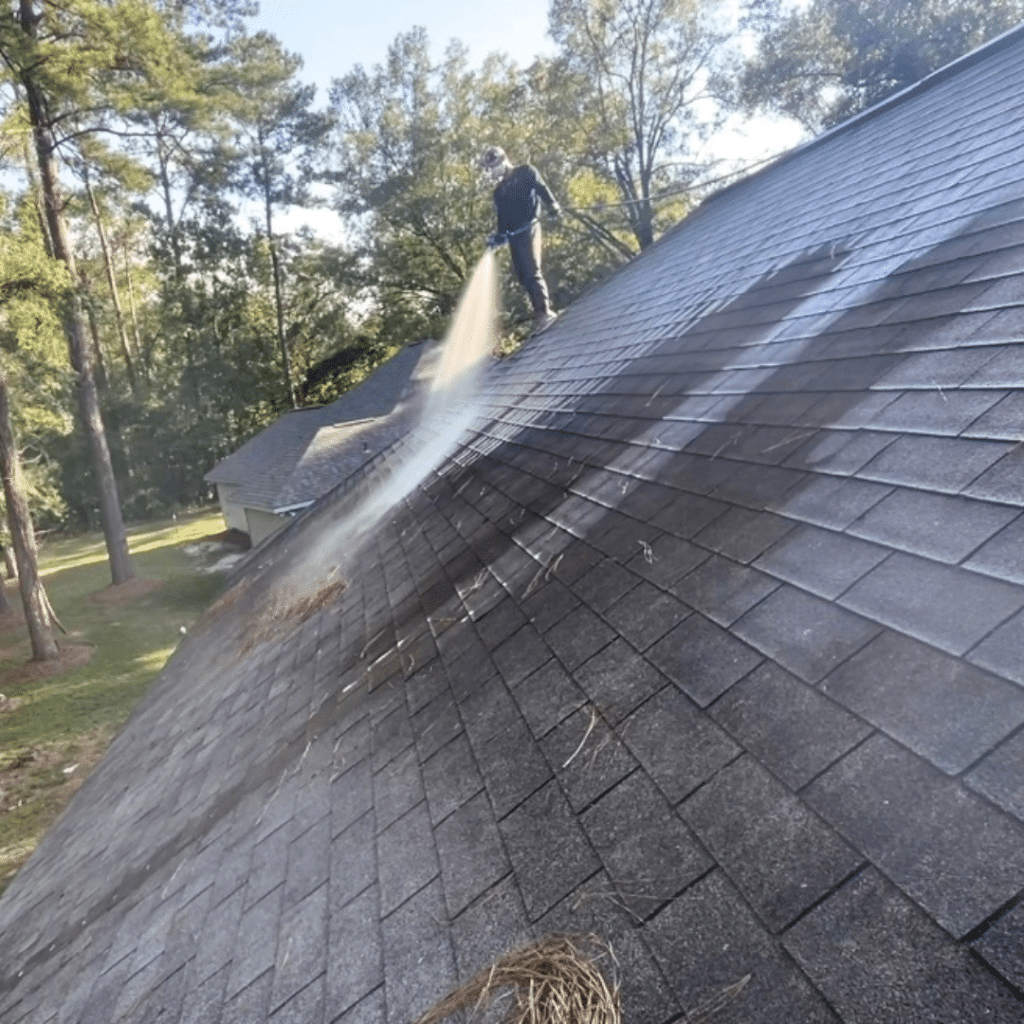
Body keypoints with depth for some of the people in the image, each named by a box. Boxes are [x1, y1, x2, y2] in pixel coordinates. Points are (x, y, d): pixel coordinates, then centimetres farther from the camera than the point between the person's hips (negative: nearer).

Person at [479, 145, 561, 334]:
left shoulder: (525, 173, 5)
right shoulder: (499, 190, 21)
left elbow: (541, 188, -6)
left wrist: (552, 205, -17)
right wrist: (498, 238, 14)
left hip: (529, 229, -7)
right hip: (513, 236, 7)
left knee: (532, 271, -18)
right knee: (523, 276, 4)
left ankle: (544, 312, -17)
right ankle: (542, 311, 11)